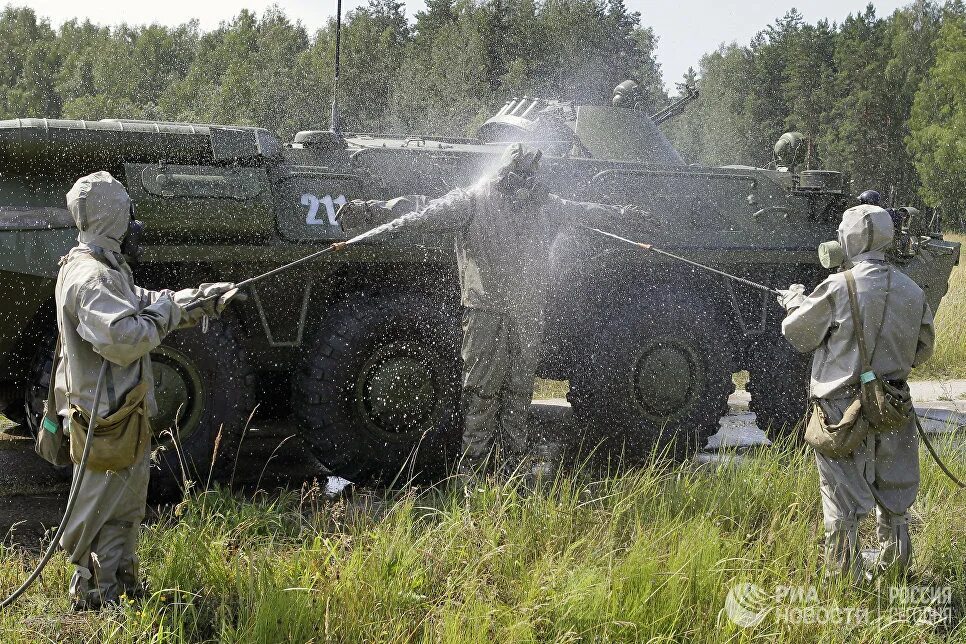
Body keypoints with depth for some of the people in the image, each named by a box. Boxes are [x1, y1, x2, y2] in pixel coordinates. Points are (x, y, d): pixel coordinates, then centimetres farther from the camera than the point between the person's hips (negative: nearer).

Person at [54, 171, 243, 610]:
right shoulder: (90, 277, -22)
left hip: (122, 412, 11)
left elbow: (146, 304, 21)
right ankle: (93, 595, 10)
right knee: (102, 512, 0)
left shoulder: (104, 268, 13)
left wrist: (208, 298, 17)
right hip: (106, 418, -11)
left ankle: (122, 585, 34)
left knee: (127, 507, 22)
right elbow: (122, 337, -35)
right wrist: (163, 314, -19)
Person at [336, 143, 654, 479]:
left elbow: (580, 210, 32)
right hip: (486, 310, -5)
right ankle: (472, 463, 0)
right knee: (482, 389, -5)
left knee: (520, 391, 7)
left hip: (529, 314, 5)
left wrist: (619, 212, 45)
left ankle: (514, 461, 14)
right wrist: (370, 212, -29)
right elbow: (429, 210, -16)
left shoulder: (544, 205, 14)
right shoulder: (472, 201, -4)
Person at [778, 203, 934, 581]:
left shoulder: (837, 289, -15)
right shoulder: (912, 292, 0)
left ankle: (845, 578, 11)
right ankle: (893, 571, 32)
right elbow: (923, 350, 11)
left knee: (844, 505, 5)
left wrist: (795, 301, 16)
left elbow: (798, 335, -3)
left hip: (843, 407, -5)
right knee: (894, 497, 19)